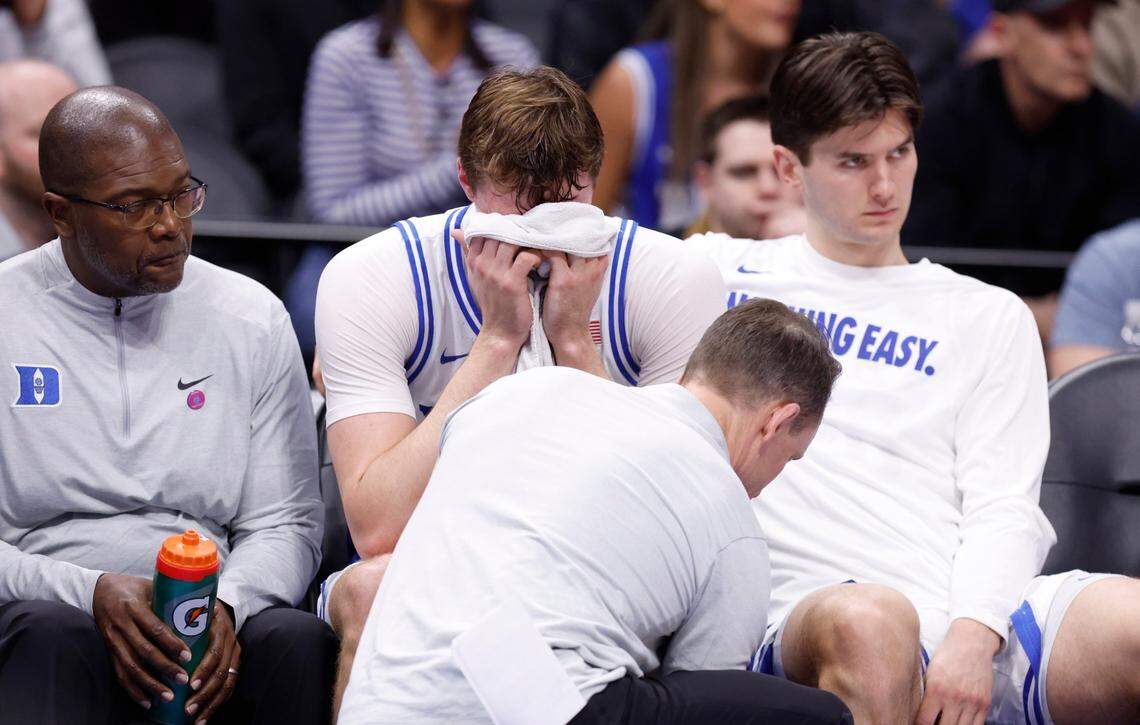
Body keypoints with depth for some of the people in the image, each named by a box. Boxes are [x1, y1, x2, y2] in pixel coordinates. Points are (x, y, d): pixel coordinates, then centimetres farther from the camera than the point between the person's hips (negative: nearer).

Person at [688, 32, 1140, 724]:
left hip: (982, 614, 1)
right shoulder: (715, 272, 22)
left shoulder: (991, 317, 22)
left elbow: (1003, 510, 9)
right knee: (868, 620, -39)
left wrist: (973, 636, -11)